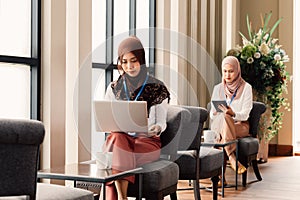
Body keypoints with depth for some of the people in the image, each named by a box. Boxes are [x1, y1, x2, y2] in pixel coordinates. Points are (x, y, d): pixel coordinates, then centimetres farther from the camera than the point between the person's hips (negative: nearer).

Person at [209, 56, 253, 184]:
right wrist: (214, 113, -12)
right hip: (218, 125, 2)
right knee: (224, 118, -34)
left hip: (240, 125, -2)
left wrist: (233, 113, -27)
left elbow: (245, 115, -7)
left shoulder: (246, 88, 2)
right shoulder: (218, 88, 12)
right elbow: (212, 113, 11)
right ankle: (232, 158, -43)